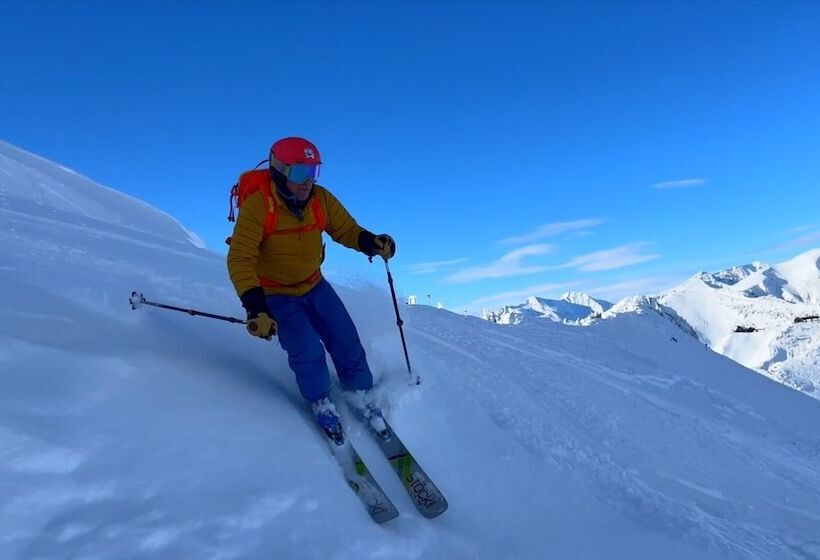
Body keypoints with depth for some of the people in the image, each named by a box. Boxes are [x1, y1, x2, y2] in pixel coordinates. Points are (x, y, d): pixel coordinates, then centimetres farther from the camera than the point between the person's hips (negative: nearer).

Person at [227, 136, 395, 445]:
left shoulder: (322, 199, -13)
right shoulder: (257, 206, -26)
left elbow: (346, 229, -2)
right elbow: (240, 260, -27)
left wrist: (371, 242, -25)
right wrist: (255, 307, -38)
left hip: (314, 286, 4)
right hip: (275, 295, -4)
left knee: (346, 341, 0)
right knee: (307, 352, -15)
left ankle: (361, 394, 24)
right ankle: (321, 403, 14)